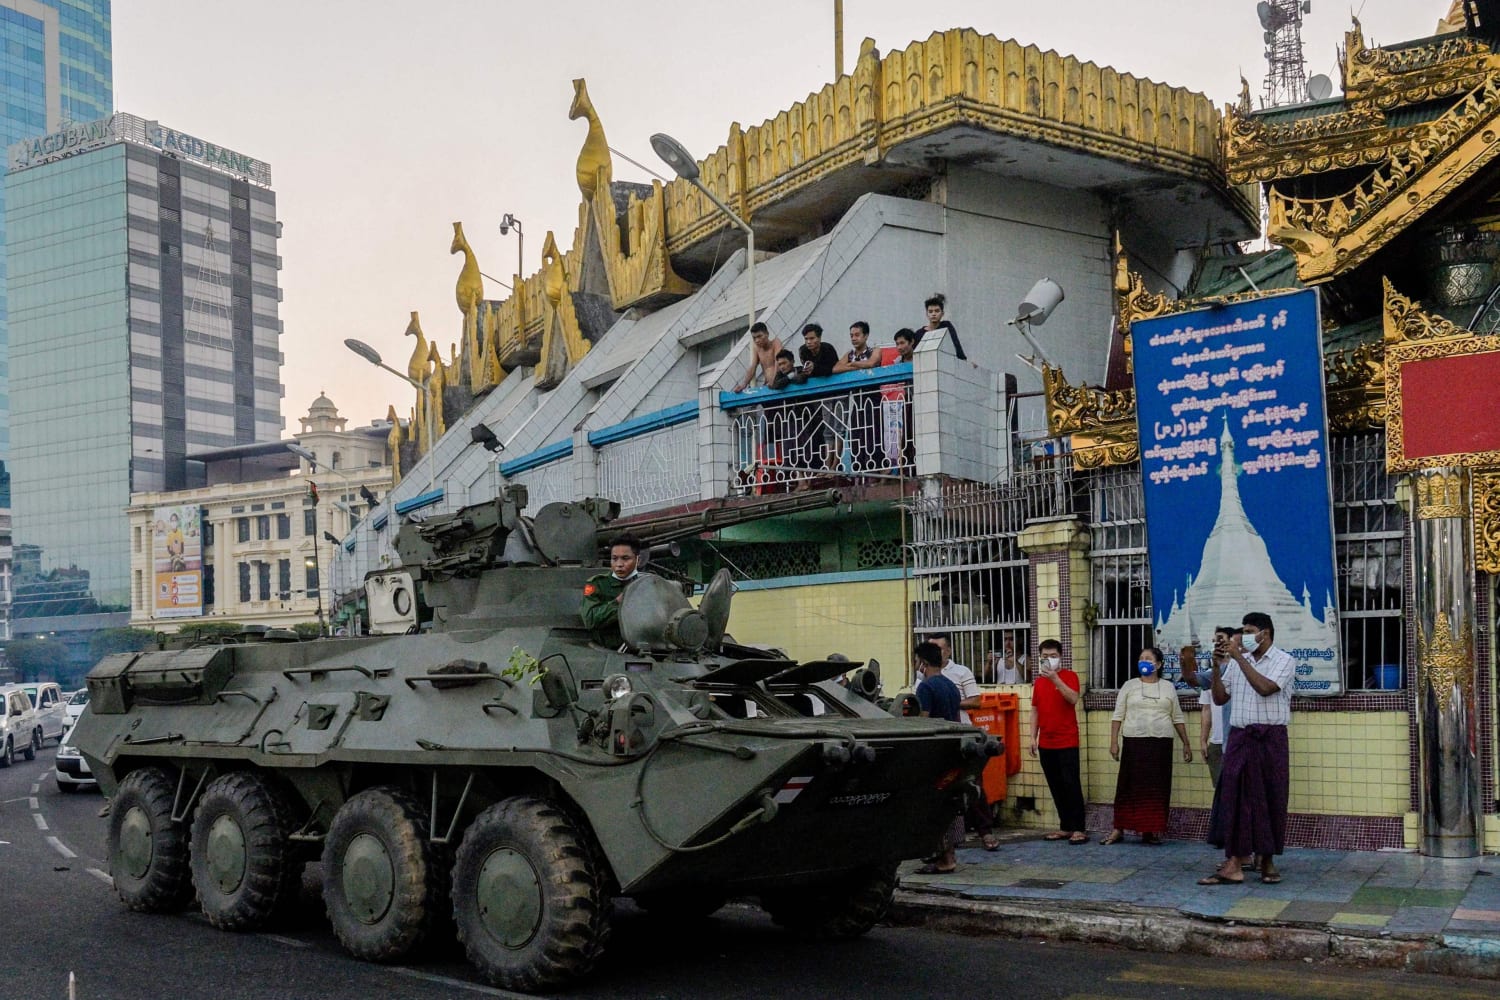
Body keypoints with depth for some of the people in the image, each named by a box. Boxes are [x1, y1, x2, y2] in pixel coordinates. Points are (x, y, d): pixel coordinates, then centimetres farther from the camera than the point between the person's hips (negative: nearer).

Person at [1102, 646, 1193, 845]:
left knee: (1157, 788, 2)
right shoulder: (1129, 686, 5)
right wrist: (1114, 742, -5)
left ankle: (1151, 830, 9)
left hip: (1161, 744, 2)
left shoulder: (1168, 688, 10)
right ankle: (1118, 829, 2)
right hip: (1134, 743, -1)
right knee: (1129, 786, -2)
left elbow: (1177, 718, 13)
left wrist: (1186, 743, 9)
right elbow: (1118, 716, 3)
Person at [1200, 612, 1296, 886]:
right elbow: (1220, 699, 11)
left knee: (1270, 799, 3)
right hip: (1240, 738, 3)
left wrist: (1238, 657, -16)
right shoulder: (1236, 662, 12)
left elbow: (1265, 688, -20)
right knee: (1235, 797, -4)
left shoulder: (1284, 660, -2)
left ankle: (1267, 861, 15)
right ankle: (1233, 865, -6)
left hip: (1270, 740, -3)